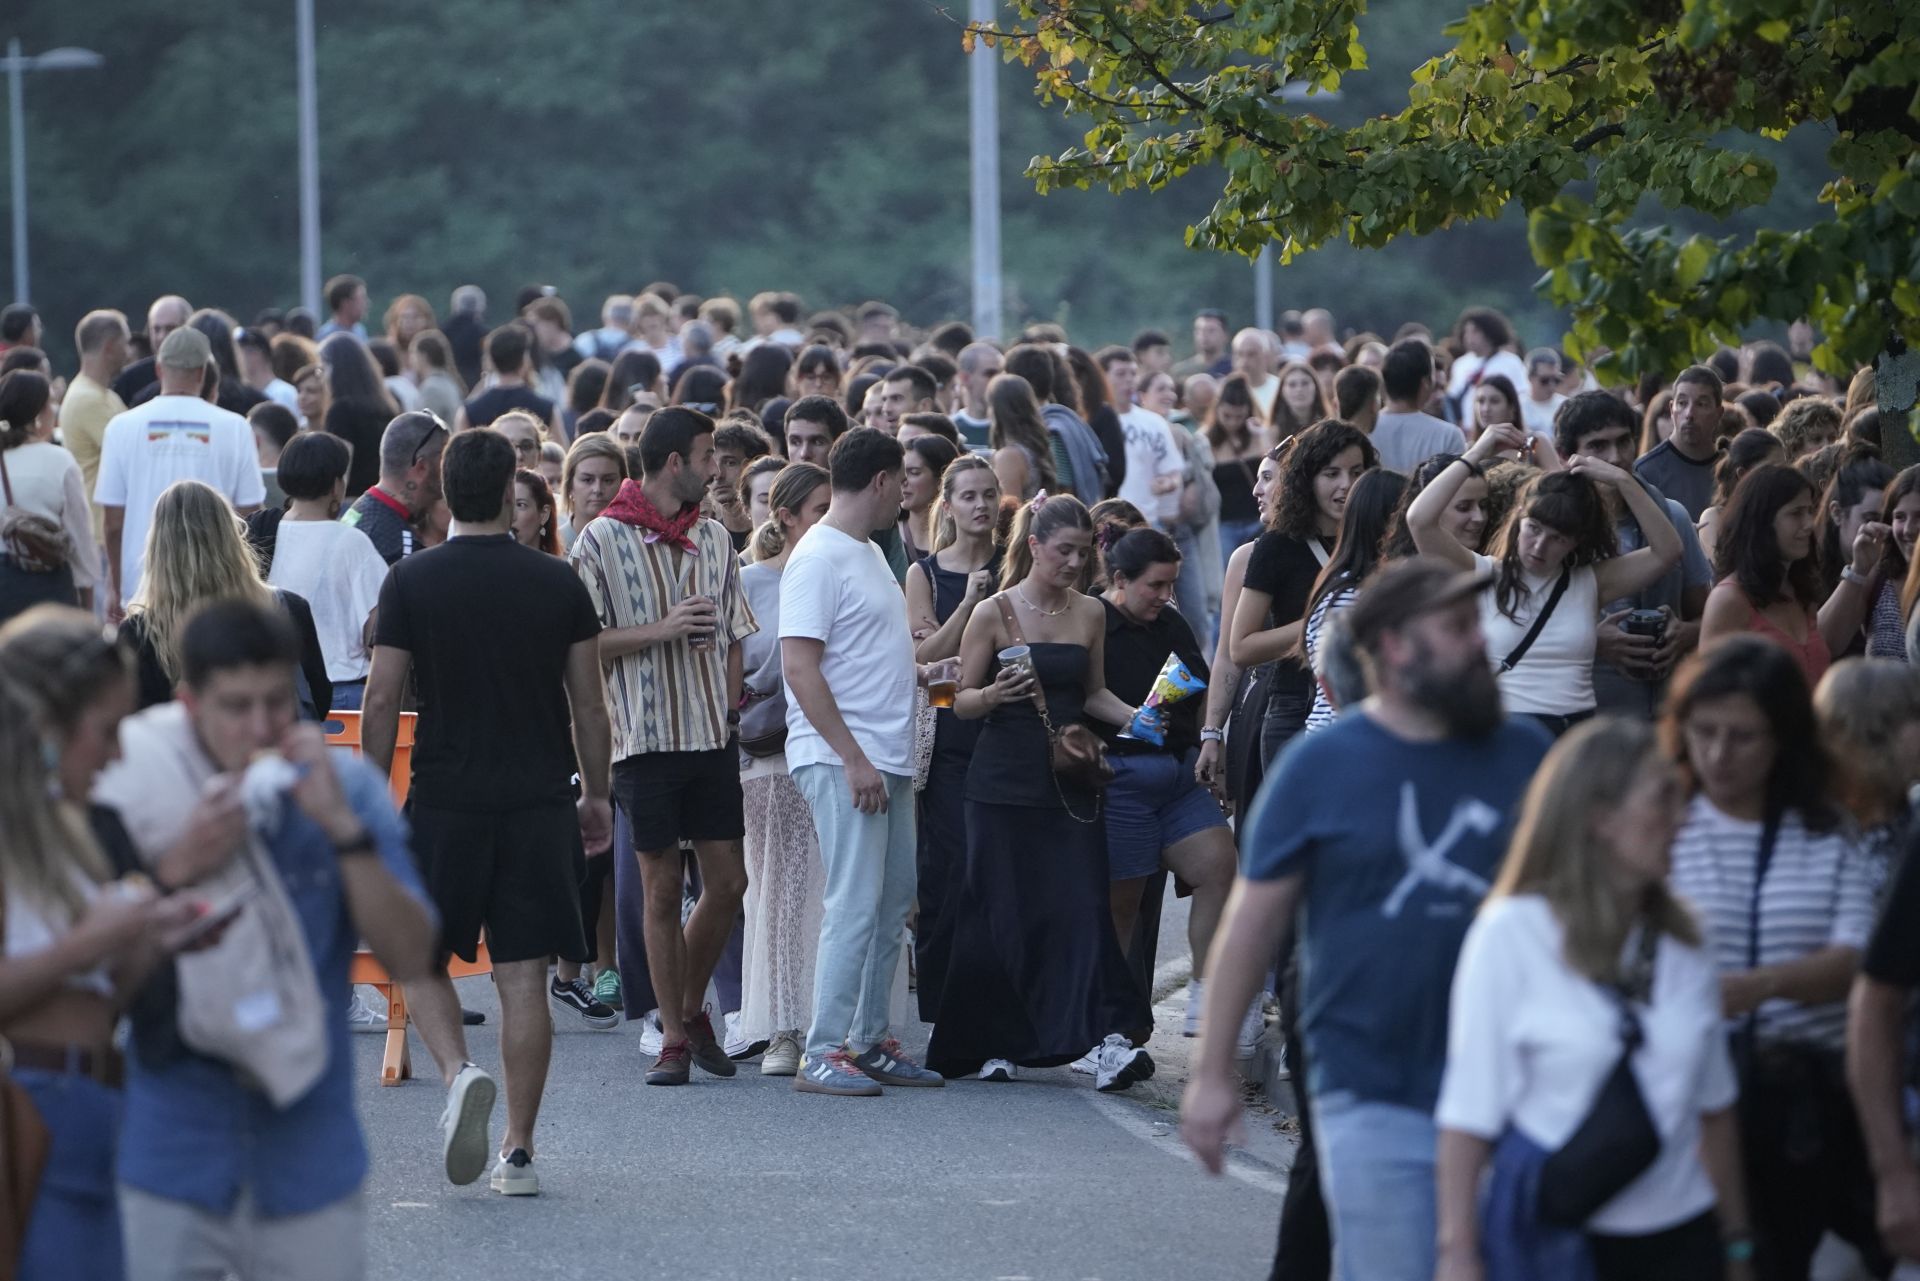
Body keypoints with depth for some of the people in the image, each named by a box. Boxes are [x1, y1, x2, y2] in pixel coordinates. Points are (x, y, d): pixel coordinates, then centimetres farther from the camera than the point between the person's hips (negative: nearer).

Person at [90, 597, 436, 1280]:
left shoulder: (346, 788, -2)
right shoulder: (134, 794, -5)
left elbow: (411, 959, -7)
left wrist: (344, 829, -17)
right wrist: (173, 871, -19)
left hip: (310, 1164, 1)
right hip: (170, 1161, -1)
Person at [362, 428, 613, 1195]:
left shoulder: (412, 582, -4)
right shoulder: (557, 583, 2)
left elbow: (381, 701, -5)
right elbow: (589, 705, 6)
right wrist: (596, 794, 18)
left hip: (444, 801, -1)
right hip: (539, 802, 1)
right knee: (523, 974, 4)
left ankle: (458, 1072, -15)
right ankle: (519, 1152, 4)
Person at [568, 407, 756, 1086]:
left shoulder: (714, 538, 11)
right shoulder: (602, 541, -5)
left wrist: (731, 711, 10)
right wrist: (659, 630, -16)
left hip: (712, 737, 5)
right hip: (645, 737, -5)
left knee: (728, 882, 3)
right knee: (663, 886, 0)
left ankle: (692, 1009, 24)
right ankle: (673, 1037, 8)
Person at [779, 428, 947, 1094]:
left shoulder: (869, 554, 17)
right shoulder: (818, 558, -12)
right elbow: (799, 667, -18)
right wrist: (852, 758, -21)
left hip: (885, 759, 10)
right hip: (842, 761, -10)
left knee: (892, 904, 11)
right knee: (855, 905, -11)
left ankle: (871, 1040, 18)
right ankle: (822, 1052, -9)